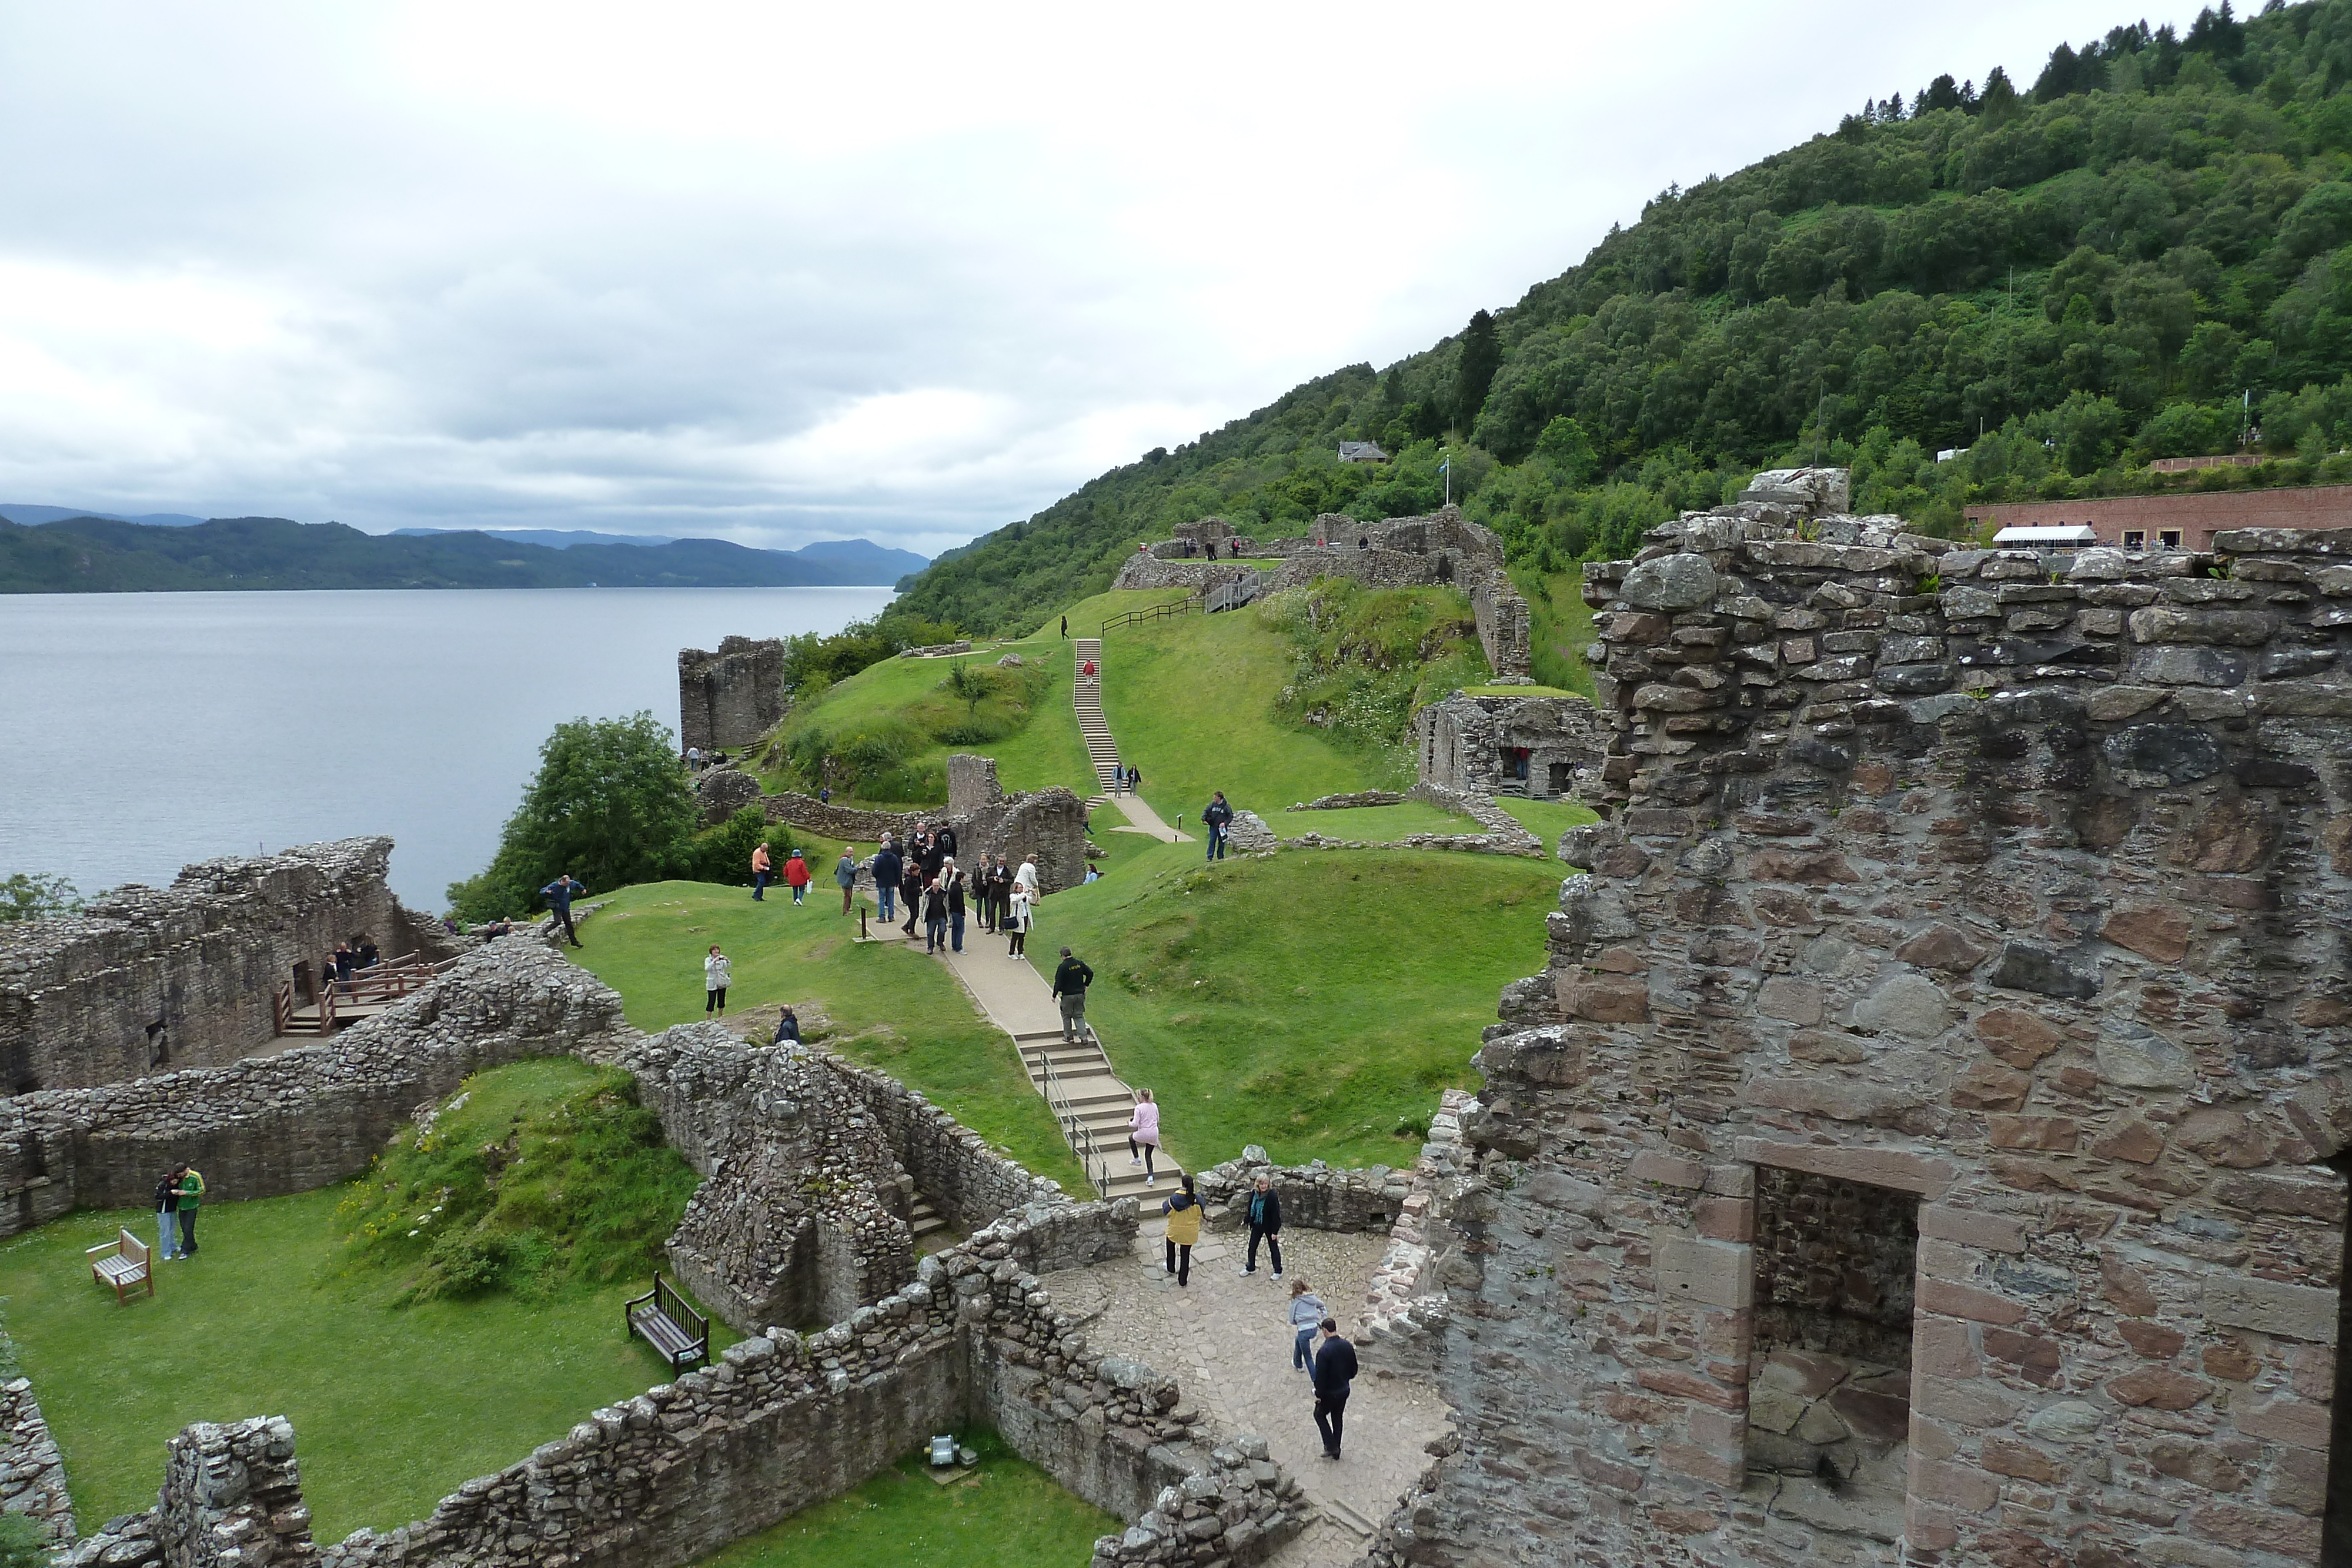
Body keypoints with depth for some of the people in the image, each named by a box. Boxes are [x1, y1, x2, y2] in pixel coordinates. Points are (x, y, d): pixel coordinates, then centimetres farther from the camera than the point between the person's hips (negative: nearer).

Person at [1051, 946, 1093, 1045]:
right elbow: (1090, 973, 6)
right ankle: (1083, 1036, 3)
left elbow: (1058, 983, -15)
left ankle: (1069, 1037, 17)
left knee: (1066, 1016, 12)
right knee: (1079, 1016, 13)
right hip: (1080, 994, 5)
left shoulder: (1062, 967, -16)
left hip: (1067, 996, -5)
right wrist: (1085, 985, 17)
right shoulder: (1080, 963, 0)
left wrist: (1054, 996, -5)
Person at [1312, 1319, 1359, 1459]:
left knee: (1320, 1415, 18)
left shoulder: (1323, 1351, -27)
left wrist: (1318, 1395, -10)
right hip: (1344, 1391, 6)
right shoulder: (1348, 1346, -7)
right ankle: (1336, 1451, 32)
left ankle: (1331, 1447, 12)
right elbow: (1354, 1369, 4)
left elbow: (1320, 1376, -22)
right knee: (1337, 1418, 22)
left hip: (1329, 1393, -6)